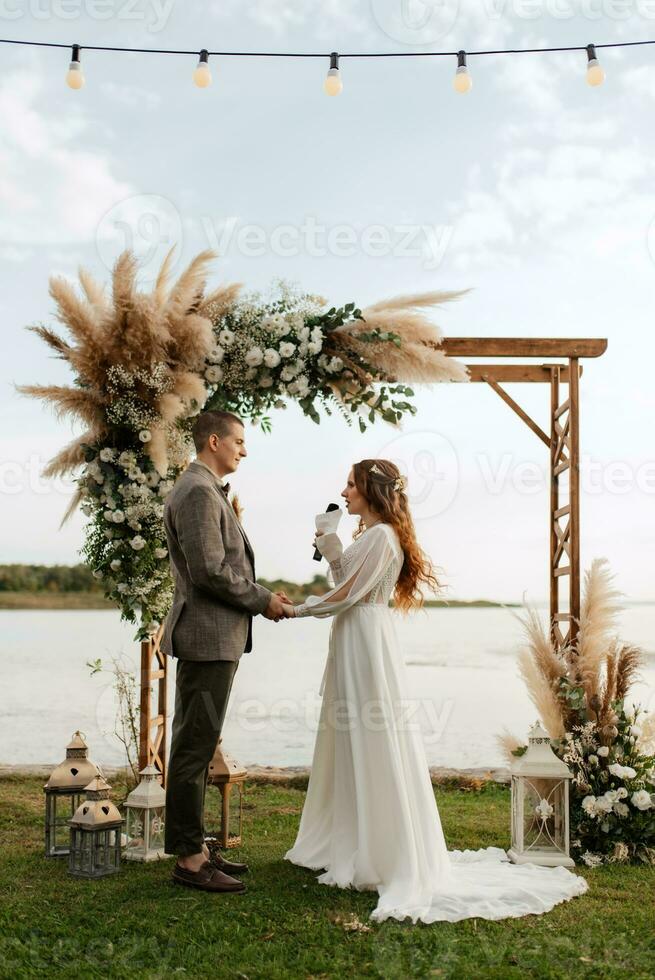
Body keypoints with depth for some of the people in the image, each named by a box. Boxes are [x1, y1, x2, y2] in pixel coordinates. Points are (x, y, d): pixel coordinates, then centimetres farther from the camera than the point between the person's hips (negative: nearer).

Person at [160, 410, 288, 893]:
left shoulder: (206, 491, 18)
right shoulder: (199, 493, -15)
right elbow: (209, 572, -22)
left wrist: (262, 594, 11)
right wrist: (262, 600, -10)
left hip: (210, 636, 11)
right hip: (209, 637, -11)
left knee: (195, 745, 14)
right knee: (195, 747, -4)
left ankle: (194, 846, 24)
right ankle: (190, 859, 5)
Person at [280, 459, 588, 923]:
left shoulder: (381, 535, -14)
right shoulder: (371, 535, 16)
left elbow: (347, 595, -15)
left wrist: (298, 609, -5)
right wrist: (330, 546, 10)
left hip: (368, 644, -10)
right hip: (353, 644, 10)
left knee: (374, 745, -5)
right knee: (351, 744, 14)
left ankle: (397, 862, 4)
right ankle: (355, 846, 24)